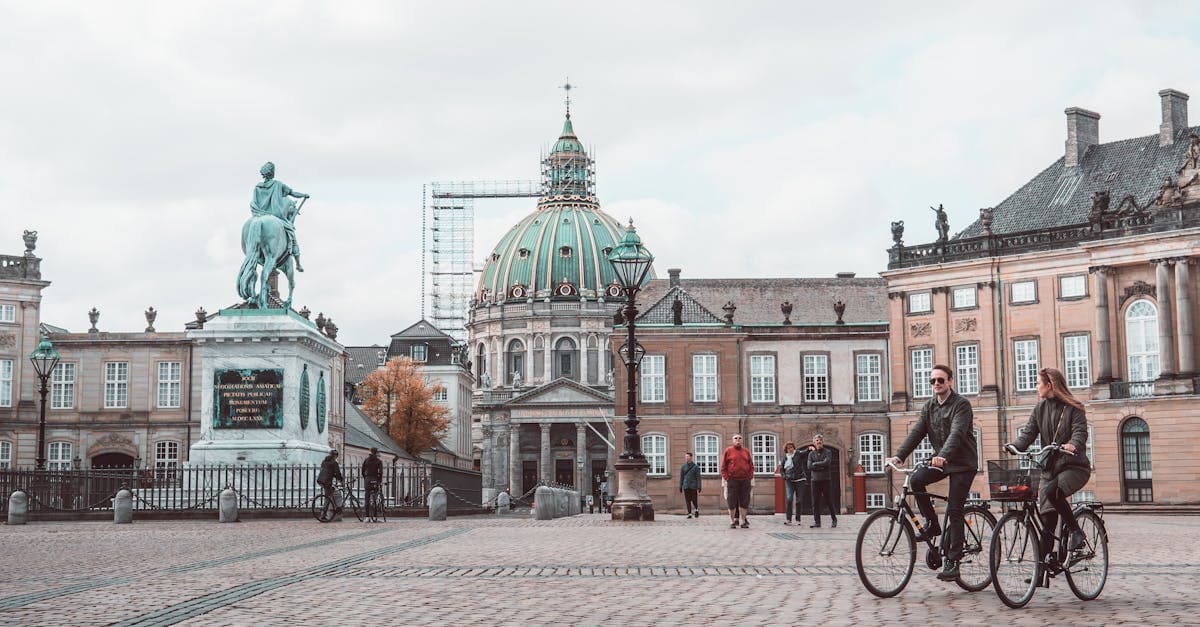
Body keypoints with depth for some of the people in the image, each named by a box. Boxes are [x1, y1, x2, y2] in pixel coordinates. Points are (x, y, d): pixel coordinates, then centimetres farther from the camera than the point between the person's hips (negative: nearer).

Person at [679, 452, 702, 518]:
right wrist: (680, 487, 8)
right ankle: (689, 513, 4)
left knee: (694, 500, 0)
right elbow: (681, 477, 11)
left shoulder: (696, 467, 0)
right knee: (688, 500, 0)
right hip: (686, 486, 2)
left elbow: (698, 478, -2)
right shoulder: (683, 467, 9)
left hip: (693, 486, -2)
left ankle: (697, 509, 27)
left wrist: (699, 487, -8)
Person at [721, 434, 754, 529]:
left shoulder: (746, 451, 13)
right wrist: (725, 478, -6)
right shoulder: (728, 451, 5)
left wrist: (750, 477, 4)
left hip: (745, 481, 2)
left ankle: (743, 521, 9)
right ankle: (732, 521, 6)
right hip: (732, 481, -2)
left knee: (744, 502, 3)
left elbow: (751, 466, 14)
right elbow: (723, 467, 3)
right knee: (732, 502, -1)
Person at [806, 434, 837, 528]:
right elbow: (809, 467, -2)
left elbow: (826, 462, -15)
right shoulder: (811, 454, 11)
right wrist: (821, 467, -10)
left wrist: (815, 464, -8)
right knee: (815, 502, -1)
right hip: (815, 480, 2)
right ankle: (817, 521, 3)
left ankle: (834, 519, 16)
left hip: (825, 480, -2)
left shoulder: (827, 452, 3)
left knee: (829, 501, 1)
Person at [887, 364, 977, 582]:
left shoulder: (961, 405, -13)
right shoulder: (929, 406, 8)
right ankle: (931, 524, -4)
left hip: (962, 463, -6)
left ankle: (952, 562, -7)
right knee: (916, 479, -22)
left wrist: (943, 456, -45)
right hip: (940, 461, 6)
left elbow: (956, 433, -29)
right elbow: (916, 433, 1)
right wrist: (899, 456, -13)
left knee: (954, 512, -10)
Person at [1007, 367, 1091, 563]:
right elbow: (1029, 433, 3)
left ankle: (1075, 531, -15)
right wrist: (1014, 446, -18)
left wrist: (1072, 445, -38)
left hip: (1075, 466, -5)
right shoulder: (1040, 408, 12)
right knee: (1047, 522, -1)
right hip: (1050, 468, 5)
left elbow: (1080, 432, -16)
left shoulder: (1074, 408, -3)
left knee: (1052, 491, -34)